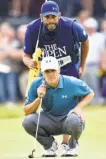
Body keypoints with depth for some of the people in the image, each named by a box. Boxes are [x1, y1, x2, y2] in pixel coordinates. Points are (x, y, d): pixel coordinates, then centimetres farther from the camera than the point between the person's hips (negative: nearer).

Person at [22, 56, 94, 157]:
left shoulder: (72, 83, -15)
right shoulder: (36, 85, -10)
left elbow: (90, 94, 2)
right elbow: (26, 112, -7)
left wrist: (78, 107, -15)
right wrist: (39, 98, -24)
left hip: (67, 120, -2)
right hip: (49, 121, 2)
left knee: (73, 120, -39)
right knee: (28, 121, -26)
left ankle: (73, 146, -2)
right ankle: (50, 144, 3)